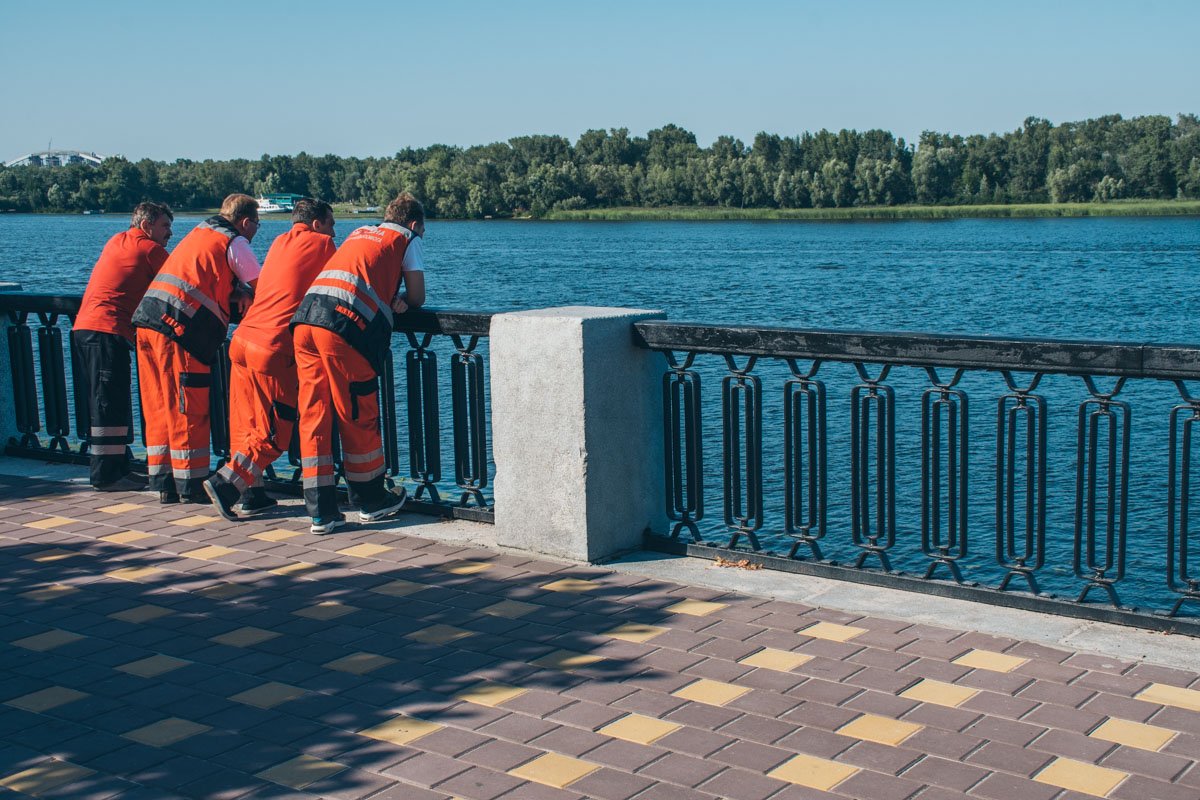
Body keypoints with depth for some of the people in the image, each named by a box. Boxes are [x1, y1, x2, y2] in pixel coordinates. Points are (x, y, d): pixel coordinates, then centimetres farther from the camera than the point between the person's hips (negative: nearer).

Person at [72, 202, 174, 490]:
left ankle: (119, 469, 17)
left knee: (110, 405, 12)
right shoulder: (150, 249, -2)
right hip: (108, 331, -9)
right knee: (110, 406, -7)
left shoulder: (117, 241, 22)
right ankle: (106, 475, -7)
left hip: (84, 328, 9)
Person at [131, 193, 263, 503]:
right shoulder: (235, 243, 2)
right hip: (179, 327, -8)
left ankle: (164, 484, 16)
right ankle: (190, 486, 4)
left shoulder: (201, 231, 25)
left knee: (159, 408, 10)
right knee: (188, 410, -1)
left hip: (147, 322, 8)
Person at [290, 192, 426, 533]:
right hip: (343, 324, -6)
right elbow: (417, 296, 16)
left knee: (313, 415, 6)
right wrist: (400, 300, 35)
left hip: (305, 316, 6)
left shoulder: (360, 233, 32)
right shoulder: (407, 239, 16)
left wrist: (387, 300, 22)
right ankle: (371, 500, 21)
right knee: (358, 415, 7)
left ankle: (321, 511, 8)